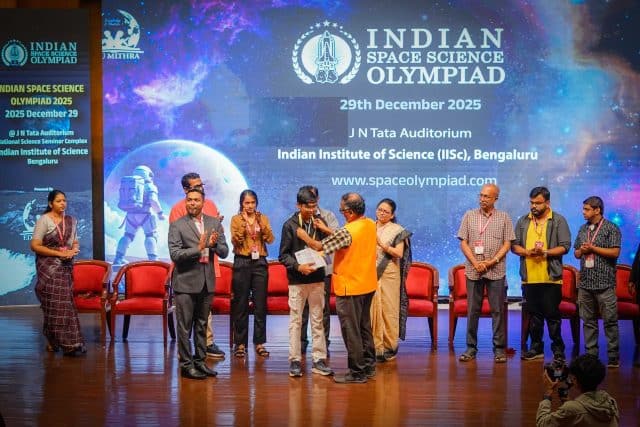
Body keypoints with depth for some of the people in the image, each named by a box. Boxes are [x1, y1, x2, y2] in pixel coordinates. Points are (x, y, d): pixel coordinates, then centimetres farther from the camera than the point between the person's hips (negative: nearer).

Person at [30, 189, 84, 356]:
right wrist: (59, 253, -18)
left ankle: (54, 342, 17)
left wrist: (73, 251, -8)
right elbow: (35, 245, -13)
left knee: (66, 303, 5)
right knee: (56, 305, -8)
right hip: (49, 268, -6)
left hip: (66, 267, 6)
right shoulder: (44, 220, -9)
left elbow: (75, 243, 16)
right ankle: (69, 344, -7)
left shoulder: (71, 220, 8)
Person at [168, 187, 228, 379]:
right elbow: (174, 254, -14)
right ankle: (186, 365, 7)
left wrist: (214, 244, -17)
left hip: (207, 281, 5)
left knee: (202, 324, 14)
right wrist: (198, 249, -23)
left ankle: (200, 361, 24)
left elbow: (224, 252, 4)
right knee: (185, 326, 0)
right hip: (186, 281, -4)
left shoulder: (214, 223, 6)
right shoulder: (177, 225, -6)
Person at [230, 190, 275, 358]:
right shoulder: (236, 219, 2)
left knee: (260, 304, 2)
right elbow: (236, 241, -10)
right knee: (241, 305, 1)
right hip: (242, 263, -2)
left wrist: (261, 223, -14)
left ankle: (259, 343, 9)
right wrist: (244, 223, -18)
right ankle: (240, 343, 8)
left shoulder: (263, 218, 9)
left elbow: (270, 239, -2)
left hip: (260, 263, 2)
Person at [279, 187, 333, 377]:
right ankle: (295, 361, 8)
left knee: (317, 321, 6)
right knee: (295, 321, 3)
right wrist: (298, 266, -19)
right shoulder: (290, 225, -5)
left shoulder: (320, 223, 4)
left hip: (317, 279, 3)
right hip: (297, 280, -3)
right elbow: (283, 255, -4)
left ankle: (319, 360, 11)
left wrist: (324, 230, -9)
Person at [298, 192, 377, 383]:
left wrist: (303, 236, -1)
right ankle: (369, 366, 26)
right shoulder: (370, 225, 1)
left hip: (350, 288, -8)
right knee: (364, 327, 18)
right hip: (367, 285, 8)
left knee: (351, 331, 1)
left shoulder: (347, 231, -24)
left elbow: (319, 246, -17)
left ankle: (357, 373, 7)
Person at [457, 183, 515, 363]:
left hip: (496, 271, -1)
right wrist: (475, 263, -8)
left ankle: (499, 349, 7)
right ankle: (471, 348, 10)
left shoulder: (504, 217, 6)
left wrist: (492, 261, -11)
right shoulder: (469, 216, 8)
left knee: (498, 310, 1)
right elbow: (463, 242, 4)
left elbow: (507, 244, 2)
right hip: (473, 270, 1)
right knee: (472, 310, 4)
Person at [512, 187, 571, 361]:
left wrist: (545, 252, -18)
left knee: (552, 314, -2)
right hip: (529, 277, 4)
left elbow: (565, 246, -5)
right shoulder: (523, 221, 11)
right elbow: (514, 245, 9)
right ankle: (536, 348, 19)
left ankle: (558, 349, 7)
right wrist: (527, 252, -11)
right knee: (534, 314, 11)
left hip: (550, 277, -4)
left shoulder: (558, 221, 1)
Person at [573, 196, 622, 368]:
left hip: (604, 283, -6)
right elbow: (576, 253, 21)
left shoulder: (611, 228, -3)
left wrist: (593, 248, -10)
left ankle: (613, 357, 1)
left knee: (610, 320, -4)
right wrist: (581, 250, -2)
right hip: (585, 283, 6)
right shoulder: (583, 229, 16)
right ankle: (591, 354, 14)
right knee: (588, 321, 8)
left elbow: (615, 252, -11)